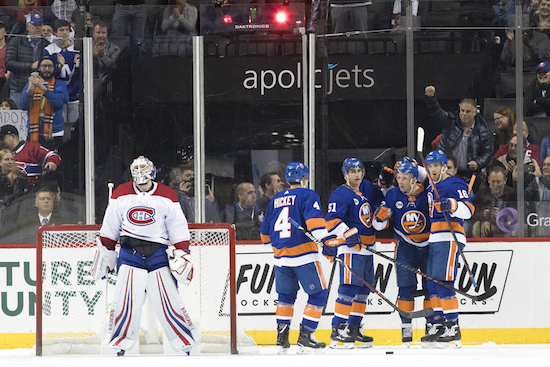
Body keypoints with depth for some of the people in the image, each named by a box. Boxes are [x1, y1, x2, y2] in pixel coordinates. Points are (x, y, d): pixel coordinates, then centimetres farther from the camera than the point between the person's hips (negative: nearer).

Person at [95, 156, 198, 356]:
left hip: (158, 253, -1)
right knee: (126, 299, -8)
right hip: (130, 252, 1)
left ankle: (187, 343, 4)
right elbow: (110, 227, 12)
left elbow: (178, 227, 3)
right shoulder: (121, 194, 5)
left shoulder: (167, 196, 2)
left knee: (168, 300, -5)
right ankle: (119, 345, 2)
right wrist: (105, 251, 12)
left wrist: (182, 253, -4)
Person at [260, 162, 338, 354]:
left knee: (286, 295, 20)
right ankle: (305, 336, -4)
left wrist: (272, 245, 43)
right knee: (318, 294, 3)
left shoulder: (276, 199, 16)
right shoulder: (308, 195, -2)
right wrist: (328, 240, -25)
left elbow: (266, 231, 24)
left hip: (280, 257, 6)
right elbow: (314, 219, -19)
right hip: (304, 255, -6)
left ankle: (282, 338, 15)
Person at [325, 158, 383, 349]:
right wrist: (348, 234, -30)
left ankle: (354, 328, 18)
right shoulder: (340, 194, -11)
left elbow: (382, 199, 34)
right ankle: (337, 330, -18)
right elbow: (331, 220, -20)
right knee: (349, 288, -16)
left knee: (363, 289, 11)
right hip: (350, 247, -9)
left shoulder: (367, 189, 13)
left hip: (366, 248, 9)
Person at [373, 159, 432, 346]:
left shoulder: (428, 194, -13)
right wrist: (380, 217, -23)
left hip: (429, 245, -1)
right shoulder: (393, 195, -6)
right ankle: (406, 327, 1)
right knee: (406, 287, -6)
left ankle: (432, 325, 10)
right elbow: (379, 225, -3)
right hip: (405, 246, 1)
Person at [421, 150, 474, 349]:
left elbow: (468, 210, -19)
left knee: (443, 282, -15)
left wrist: (452, 205, -34)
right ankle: (438, 326, 13)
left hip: (449, 239, -9)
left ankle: (452, 328, -15)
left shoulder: (454, 185, -7)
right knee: (432, 284, 8)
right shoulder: (430, 188, 21)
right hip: (433, 241, 9)